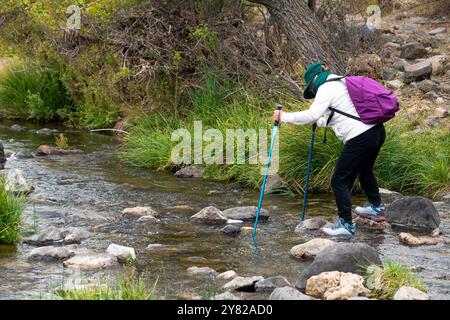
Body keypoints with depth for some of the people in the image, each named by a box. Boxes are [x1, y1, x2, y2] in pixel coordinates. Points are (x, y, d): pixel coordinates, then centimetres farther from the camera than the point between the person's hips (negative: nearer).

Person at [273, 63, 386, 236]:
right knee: (365, 171, 33)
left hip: (360, 138, -10)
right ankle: (376, 208, 51)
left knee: (340, 181, -3)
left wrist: (284, 117, -13)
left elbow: (312, 114, -19)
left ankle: (346, 224, -4)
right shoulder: (343, 83, 21)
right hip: (377, 131, 10)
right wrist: (319, 122, 36)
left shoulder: (326, 88, -7)